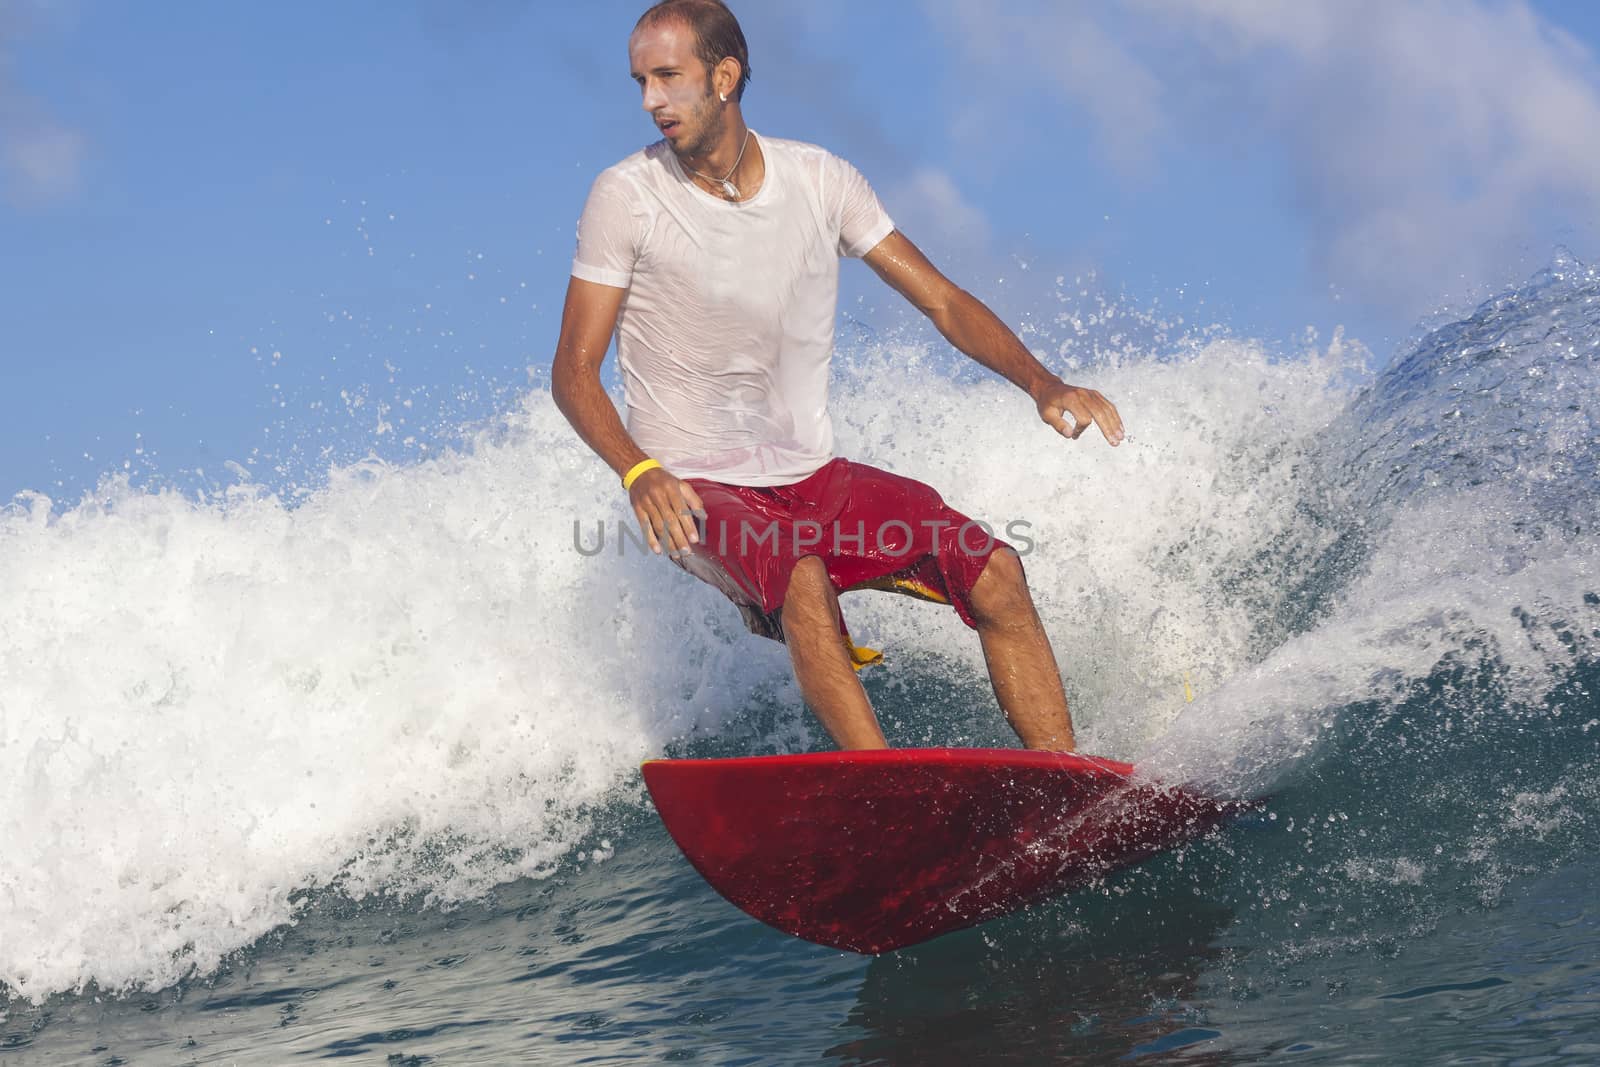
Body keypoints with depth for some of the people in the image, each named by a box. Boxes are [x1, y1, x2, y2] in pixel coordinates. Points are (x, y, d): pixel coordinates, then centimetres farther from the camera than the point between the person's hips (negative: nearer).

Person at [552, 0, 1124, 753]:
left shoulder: (818, 181, 0)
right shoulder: (626, 198, -9)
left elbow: (943, 303, 2)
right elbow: (574, 371, -8)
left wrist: (1042, 383, -15)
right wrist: (639, 472, -27)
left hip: (813, 476, 4)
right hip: (697, 491, -4)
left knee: (995, 572, -14)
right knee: (803, 582, -35)